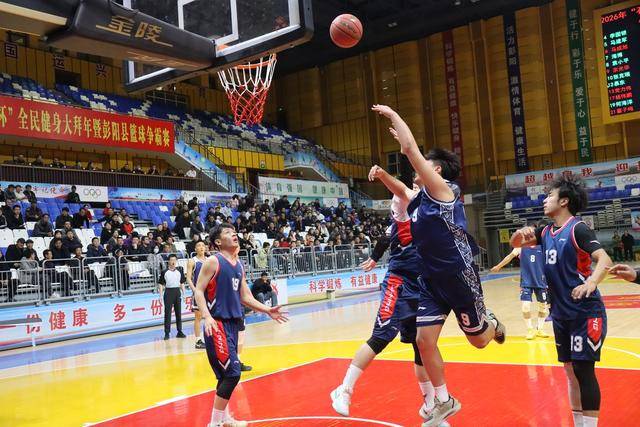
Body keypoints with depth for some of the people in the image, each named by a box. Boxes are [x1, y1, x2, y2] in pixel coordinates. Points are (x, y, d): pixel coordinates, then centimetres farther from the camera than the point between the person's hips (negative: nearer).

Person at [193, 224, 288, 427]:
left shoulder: (239, 265, 13)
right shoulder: (213, 262, -10)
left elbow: (245, 297, 18)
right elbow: (199, 291, -13)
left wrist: (267, 310, 11)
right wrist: (207, 316, -27)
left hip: (233, 322, 8)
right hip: (218, 323, -8)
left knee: (226, 373, 14)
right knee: (232, 372, -11)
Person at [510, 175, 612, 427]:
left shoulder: (577, 229, -14)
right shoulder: (546, 232, 9)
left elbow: (604, 259, -24)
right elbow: (516, 243, 19)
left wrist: (591, 282, -43)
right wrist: (521, 233, -5)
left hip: (585, 312, -8)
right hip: (561, 313, 8)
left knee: (583, 370, -6)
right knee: (570, 371, 13)